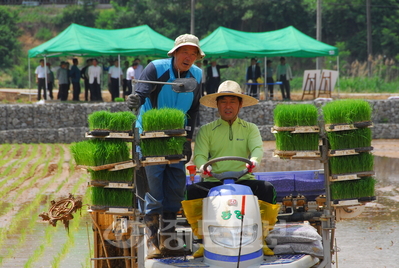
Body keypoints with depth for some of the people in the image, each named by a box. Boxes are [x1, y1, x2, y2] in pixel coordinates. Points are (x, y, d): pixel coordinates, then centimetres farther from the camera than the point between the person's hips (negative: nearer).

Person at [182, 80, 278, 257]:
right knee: (190, 192, -28)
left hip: (243, 181, 0)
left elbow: (257, 148, -5)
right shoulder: (206, 130, 13)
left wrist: (254, 160, -30)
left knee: (268, 189, -29)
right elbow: (199, 154, -1)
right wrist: (203, 166, -26)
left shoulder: (250, 129, 15)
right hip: (213, 181, 0)